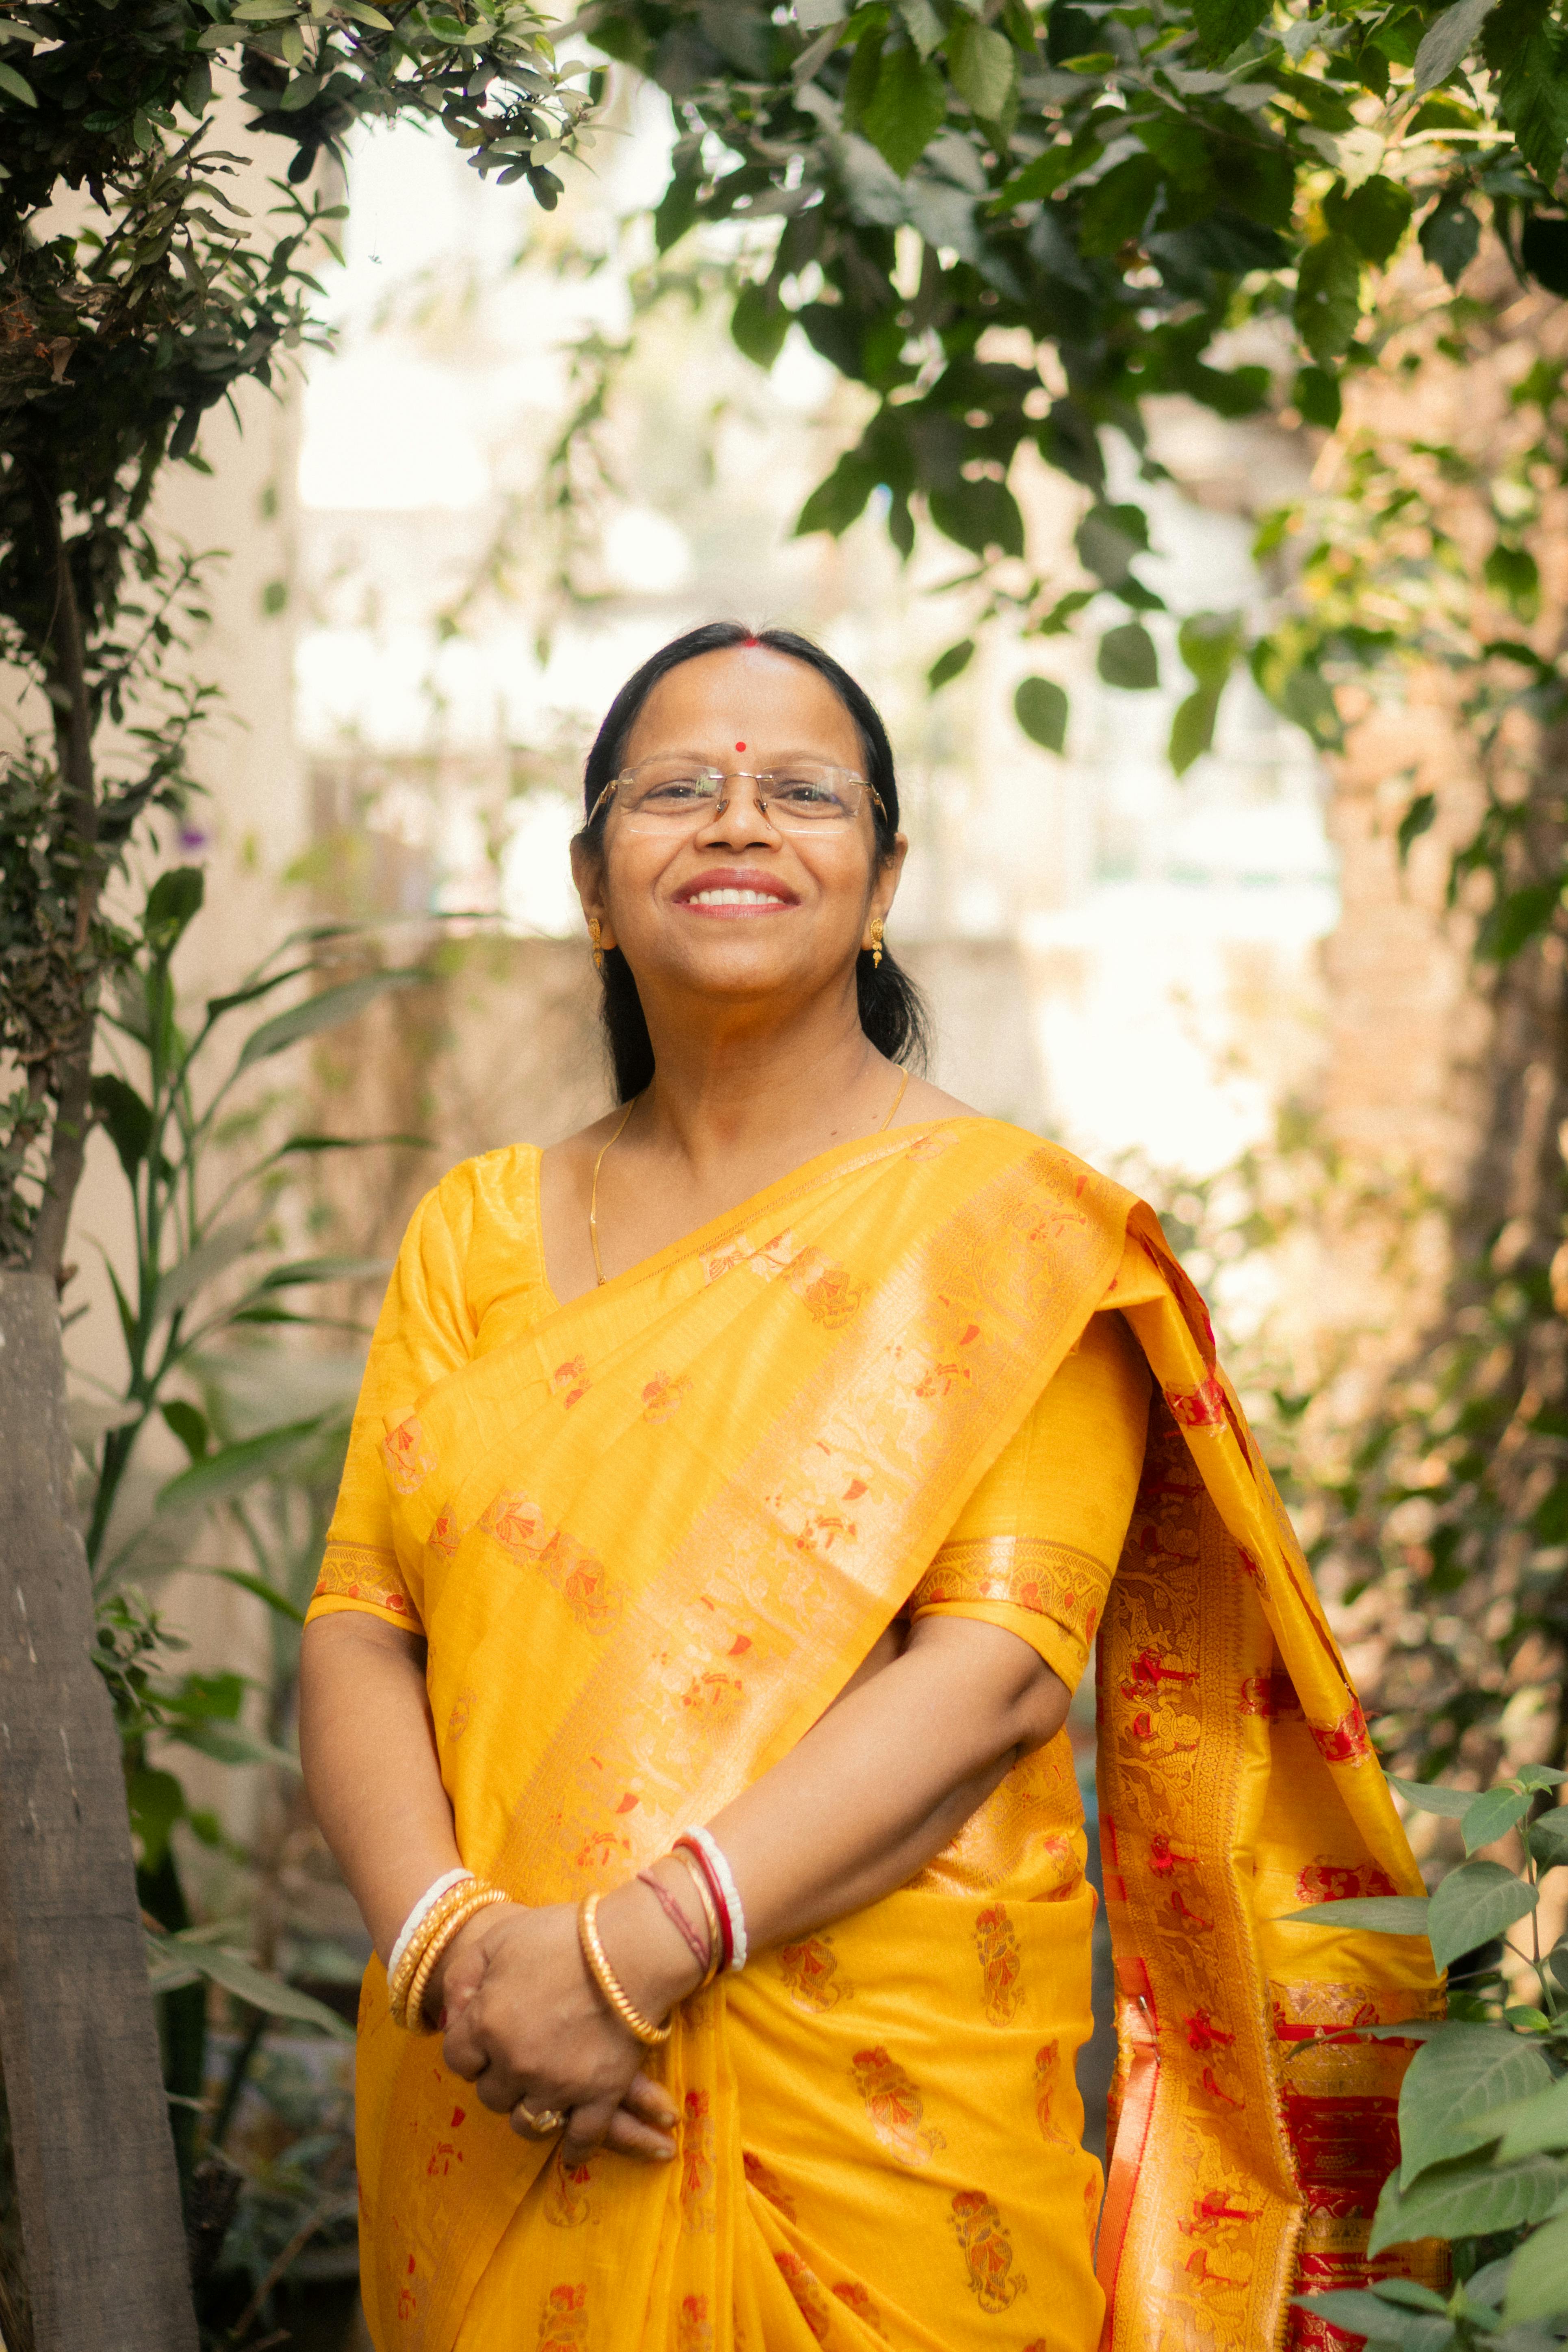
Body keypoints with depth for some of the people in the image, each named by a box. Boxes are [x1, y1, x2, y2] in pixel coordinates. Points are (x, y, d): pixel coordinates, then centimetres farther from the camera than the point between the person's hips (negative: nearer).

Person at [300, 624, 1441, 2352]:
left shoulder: (1002, 1222, -3)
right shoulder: (479, 1233, 10)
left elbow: (1004, 1666, -13)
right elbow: (359, 1627, 3)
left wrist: (635, 1944, -21)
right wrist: (444, 1936, -15)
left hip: (878, 2124, -3)